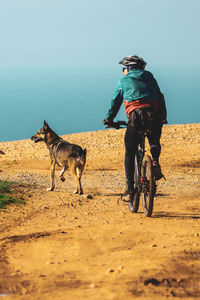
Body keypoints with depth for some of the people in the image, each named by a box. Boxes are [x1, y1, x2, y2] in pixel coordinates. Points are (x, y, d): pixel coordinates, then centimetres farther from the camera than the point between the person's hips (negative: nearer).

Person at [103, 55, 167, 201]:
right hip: (154, 116, 2)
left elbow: (115, 101, 18)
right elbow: (160, 98, 26)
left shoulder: (124, 81, 17)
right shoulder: (150, 78, 25)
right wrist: (163, 117, 33)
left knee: (130, 154, 8)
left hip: (136, 116, -2)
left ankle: (130, 190, 2)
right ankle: (155, 162, -5)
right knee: (154, 143, 28)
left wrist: (109, 119, 29)